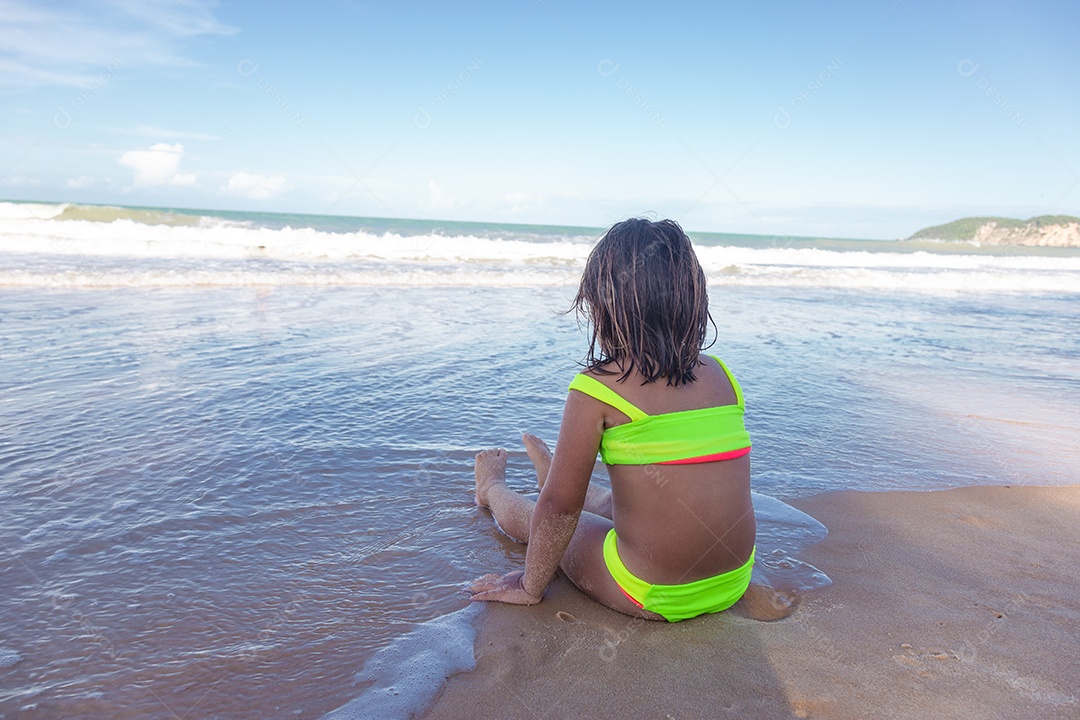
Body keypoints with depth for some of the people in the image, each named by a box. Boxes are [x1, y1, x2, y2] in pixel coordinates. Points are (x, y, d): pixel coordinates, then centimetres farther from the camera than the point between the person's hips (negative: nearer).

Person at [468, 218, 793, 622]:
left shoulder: (597, 389, -17)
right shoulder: (720, 375, 0)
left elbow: (560, 505, -12)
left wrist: (530, 586, 3)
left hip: (651, 597, -6)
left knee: (530, 517, 20)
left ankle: (492, 488, 50)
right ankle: (551, 475, 61)